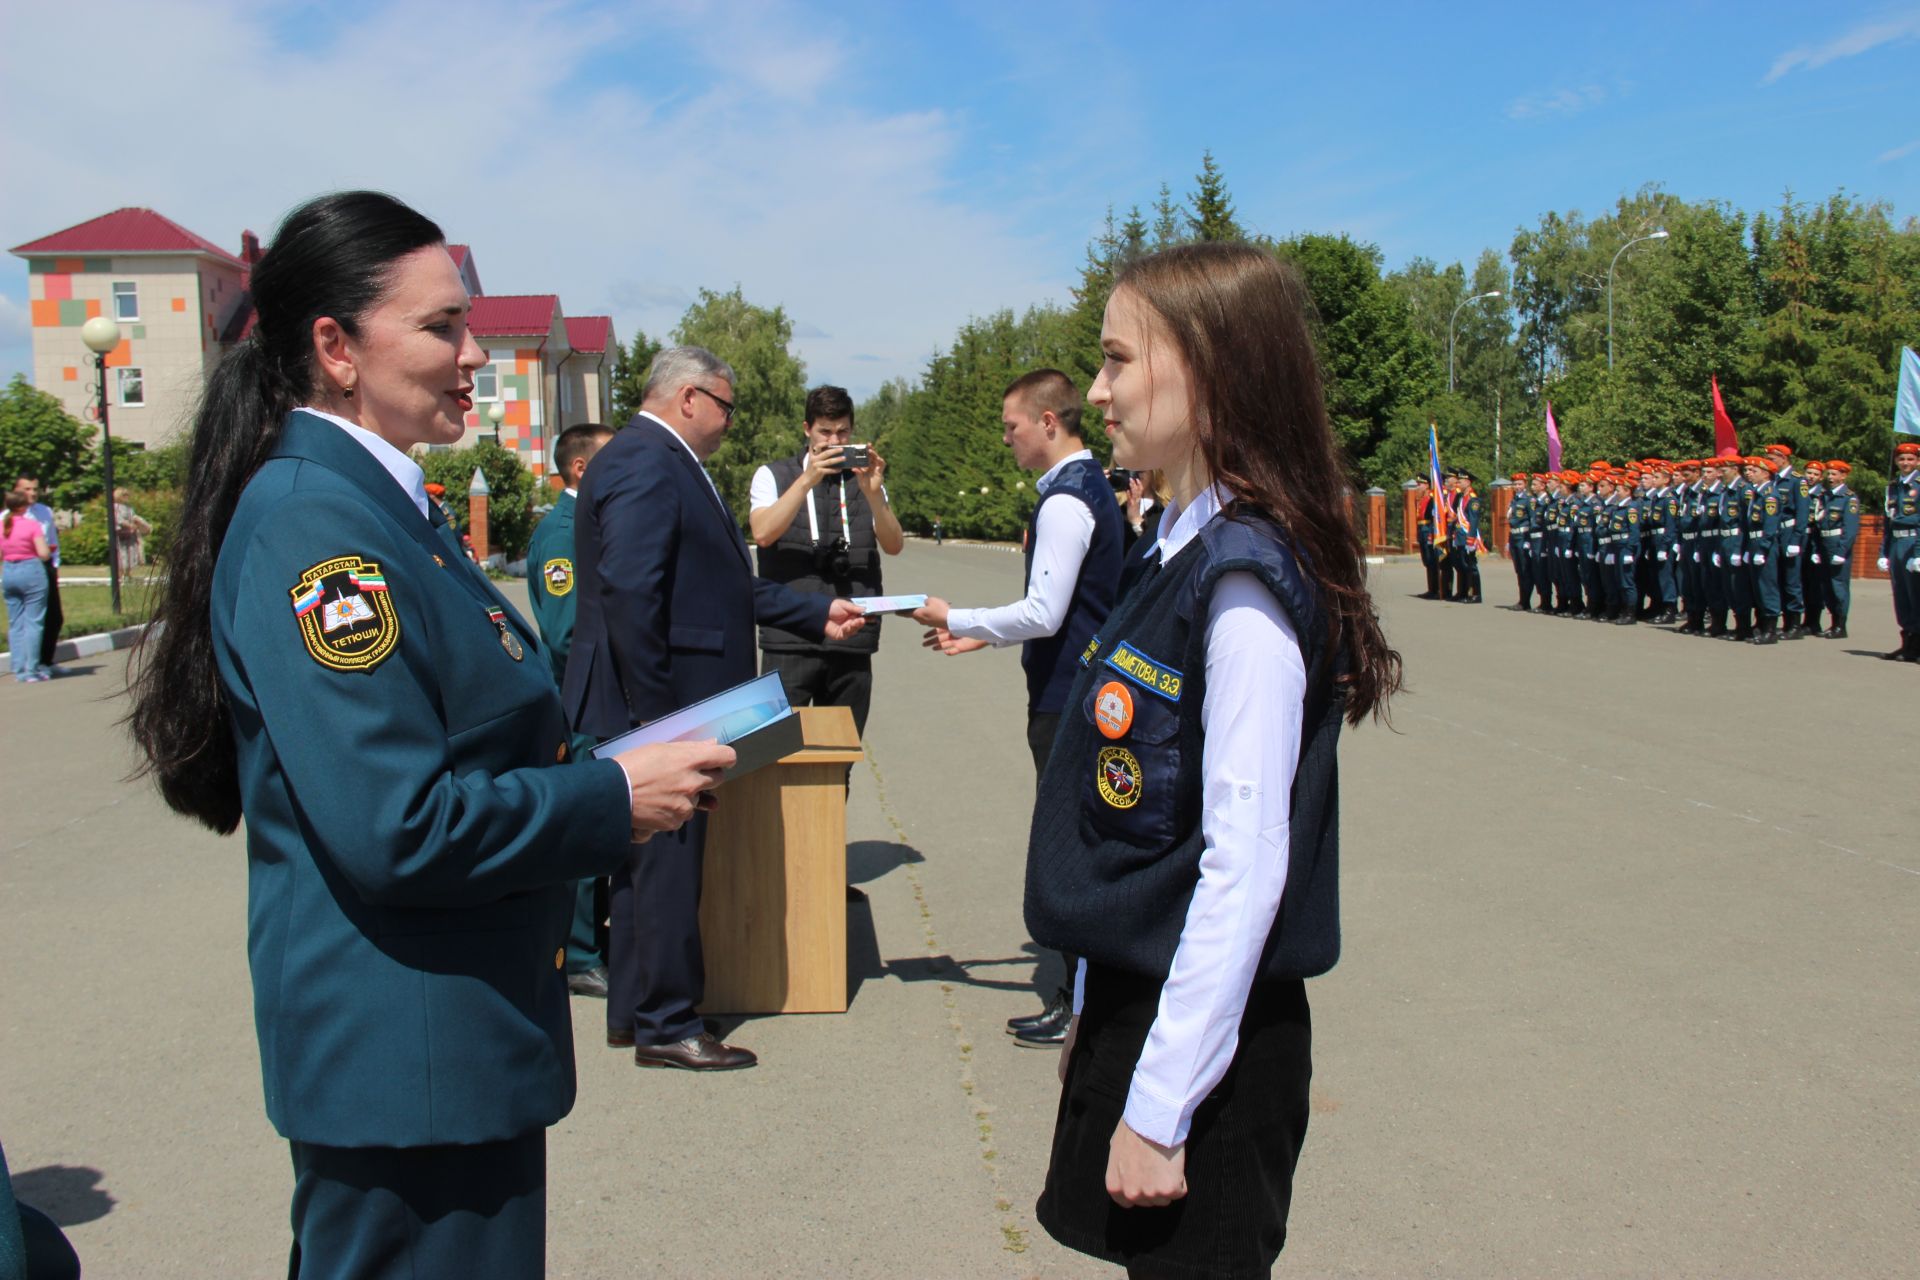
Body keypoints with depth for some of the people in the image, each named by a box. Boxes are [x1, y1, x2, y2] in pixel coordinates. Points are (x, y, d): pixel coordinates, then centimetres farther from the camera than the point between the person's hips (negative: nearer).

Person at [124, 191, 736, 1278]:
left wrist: (596, 767, 7)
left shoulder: (378, 504, 10)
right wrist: (614, 799, -17)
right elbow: (394, 831, -27)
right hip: (403, 1055, -10)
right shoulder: (312, 523, -21)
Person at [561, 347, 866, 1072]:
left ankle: (632, 1012, 28)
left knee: (646, 862, 17)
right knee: (668, 865, -1)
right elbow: (628, 595, -25)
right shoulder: (645, 465, -17)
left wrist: (819, 614, 18)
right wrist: (657, 716, -24)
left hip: (662, 711, 11)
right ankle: (666, 1027, 12)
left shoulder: (667, 465, 16)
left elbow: (724, 586, 19)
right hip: (655, 712, -11)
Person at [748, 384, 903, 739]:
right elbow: (763, 533, -10)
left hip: (852, 641, 3)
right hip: (790, 639, -2)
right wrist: (808, 480, -18)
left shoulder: (865, 479, 14)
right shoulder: (773, 476, 8)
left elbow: (893, 546, 2)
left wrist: (873, 494, -15)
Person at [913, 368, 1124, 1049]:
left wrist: (955, 620, -13)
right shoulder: (1091, 487, 13)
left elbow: (1044, 614, -23)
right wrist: (981, 634, 14)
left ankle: (1079, 1006, 8)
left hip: (1065, 699, -10)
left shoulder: (1064, 502, -18)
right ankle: (1084, 976, 31)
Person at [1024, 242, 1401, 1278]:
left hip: (1204, 1040, -8)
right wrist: (1100, 1020, 16)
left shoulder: (1243, 583, -20)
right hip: (1136, 1003, 8)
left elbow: (1245, 868, -22)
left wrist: (1158, 1108, -19)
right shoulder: (1173, 552, 7)